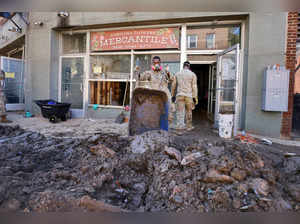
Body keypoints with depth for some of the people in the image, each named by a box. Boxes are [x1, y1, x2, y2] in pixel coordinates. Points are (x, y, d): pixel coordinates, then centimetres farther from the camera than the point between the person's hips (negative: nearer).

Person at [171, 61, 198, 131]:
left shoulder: (177, 74, 8)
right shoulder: (192, 74, 2)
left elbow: (173, 85, 8)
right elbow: (194, 86, -3)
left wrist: (173, 95, 15)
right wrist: (195, 97, -2)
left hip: (179, 95, 1)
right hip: (189, 96, -1)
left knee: (180, 111, 0)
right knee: (189, 112, 11)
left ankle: (180, 125, -11)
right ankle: (189, 126, 22)